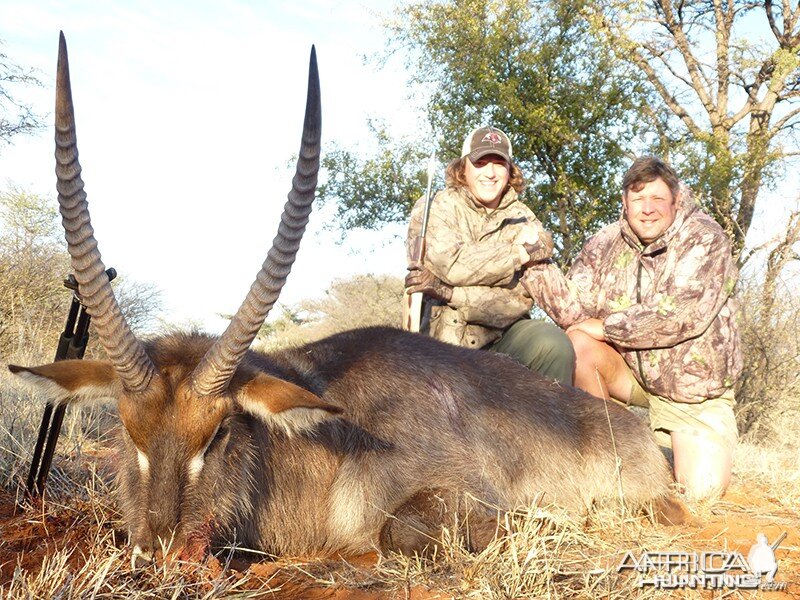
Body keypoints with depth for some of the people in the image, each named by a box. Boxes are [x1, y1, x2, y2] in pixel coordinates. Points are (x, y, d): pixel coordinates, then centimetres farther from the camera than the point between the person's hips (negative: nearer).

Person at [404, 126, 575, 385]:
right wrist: (520, 253, -10)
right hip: (441, 339, -2)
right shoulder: (434, 208, 2)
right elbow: (452, 264, -17)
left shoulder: (522, 219, 6)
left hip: (500, 333, 2)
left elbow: (519, 298, -8)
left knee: (553, 343, -25)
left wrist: (447, 292, -20)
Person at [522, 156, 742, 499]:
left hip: (695, 390, -3)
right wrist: (536, 265, -28)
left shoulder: (705, 238, -14)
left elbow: (682, 315, -26)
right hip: (631, 373, 3)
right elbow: (576, 309, -13)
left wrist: (606, 327, -22)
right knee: (578, 341, -24)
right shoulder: (606, 243, -3)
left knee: (702, 489, -16)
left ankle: (671, 444, 19)